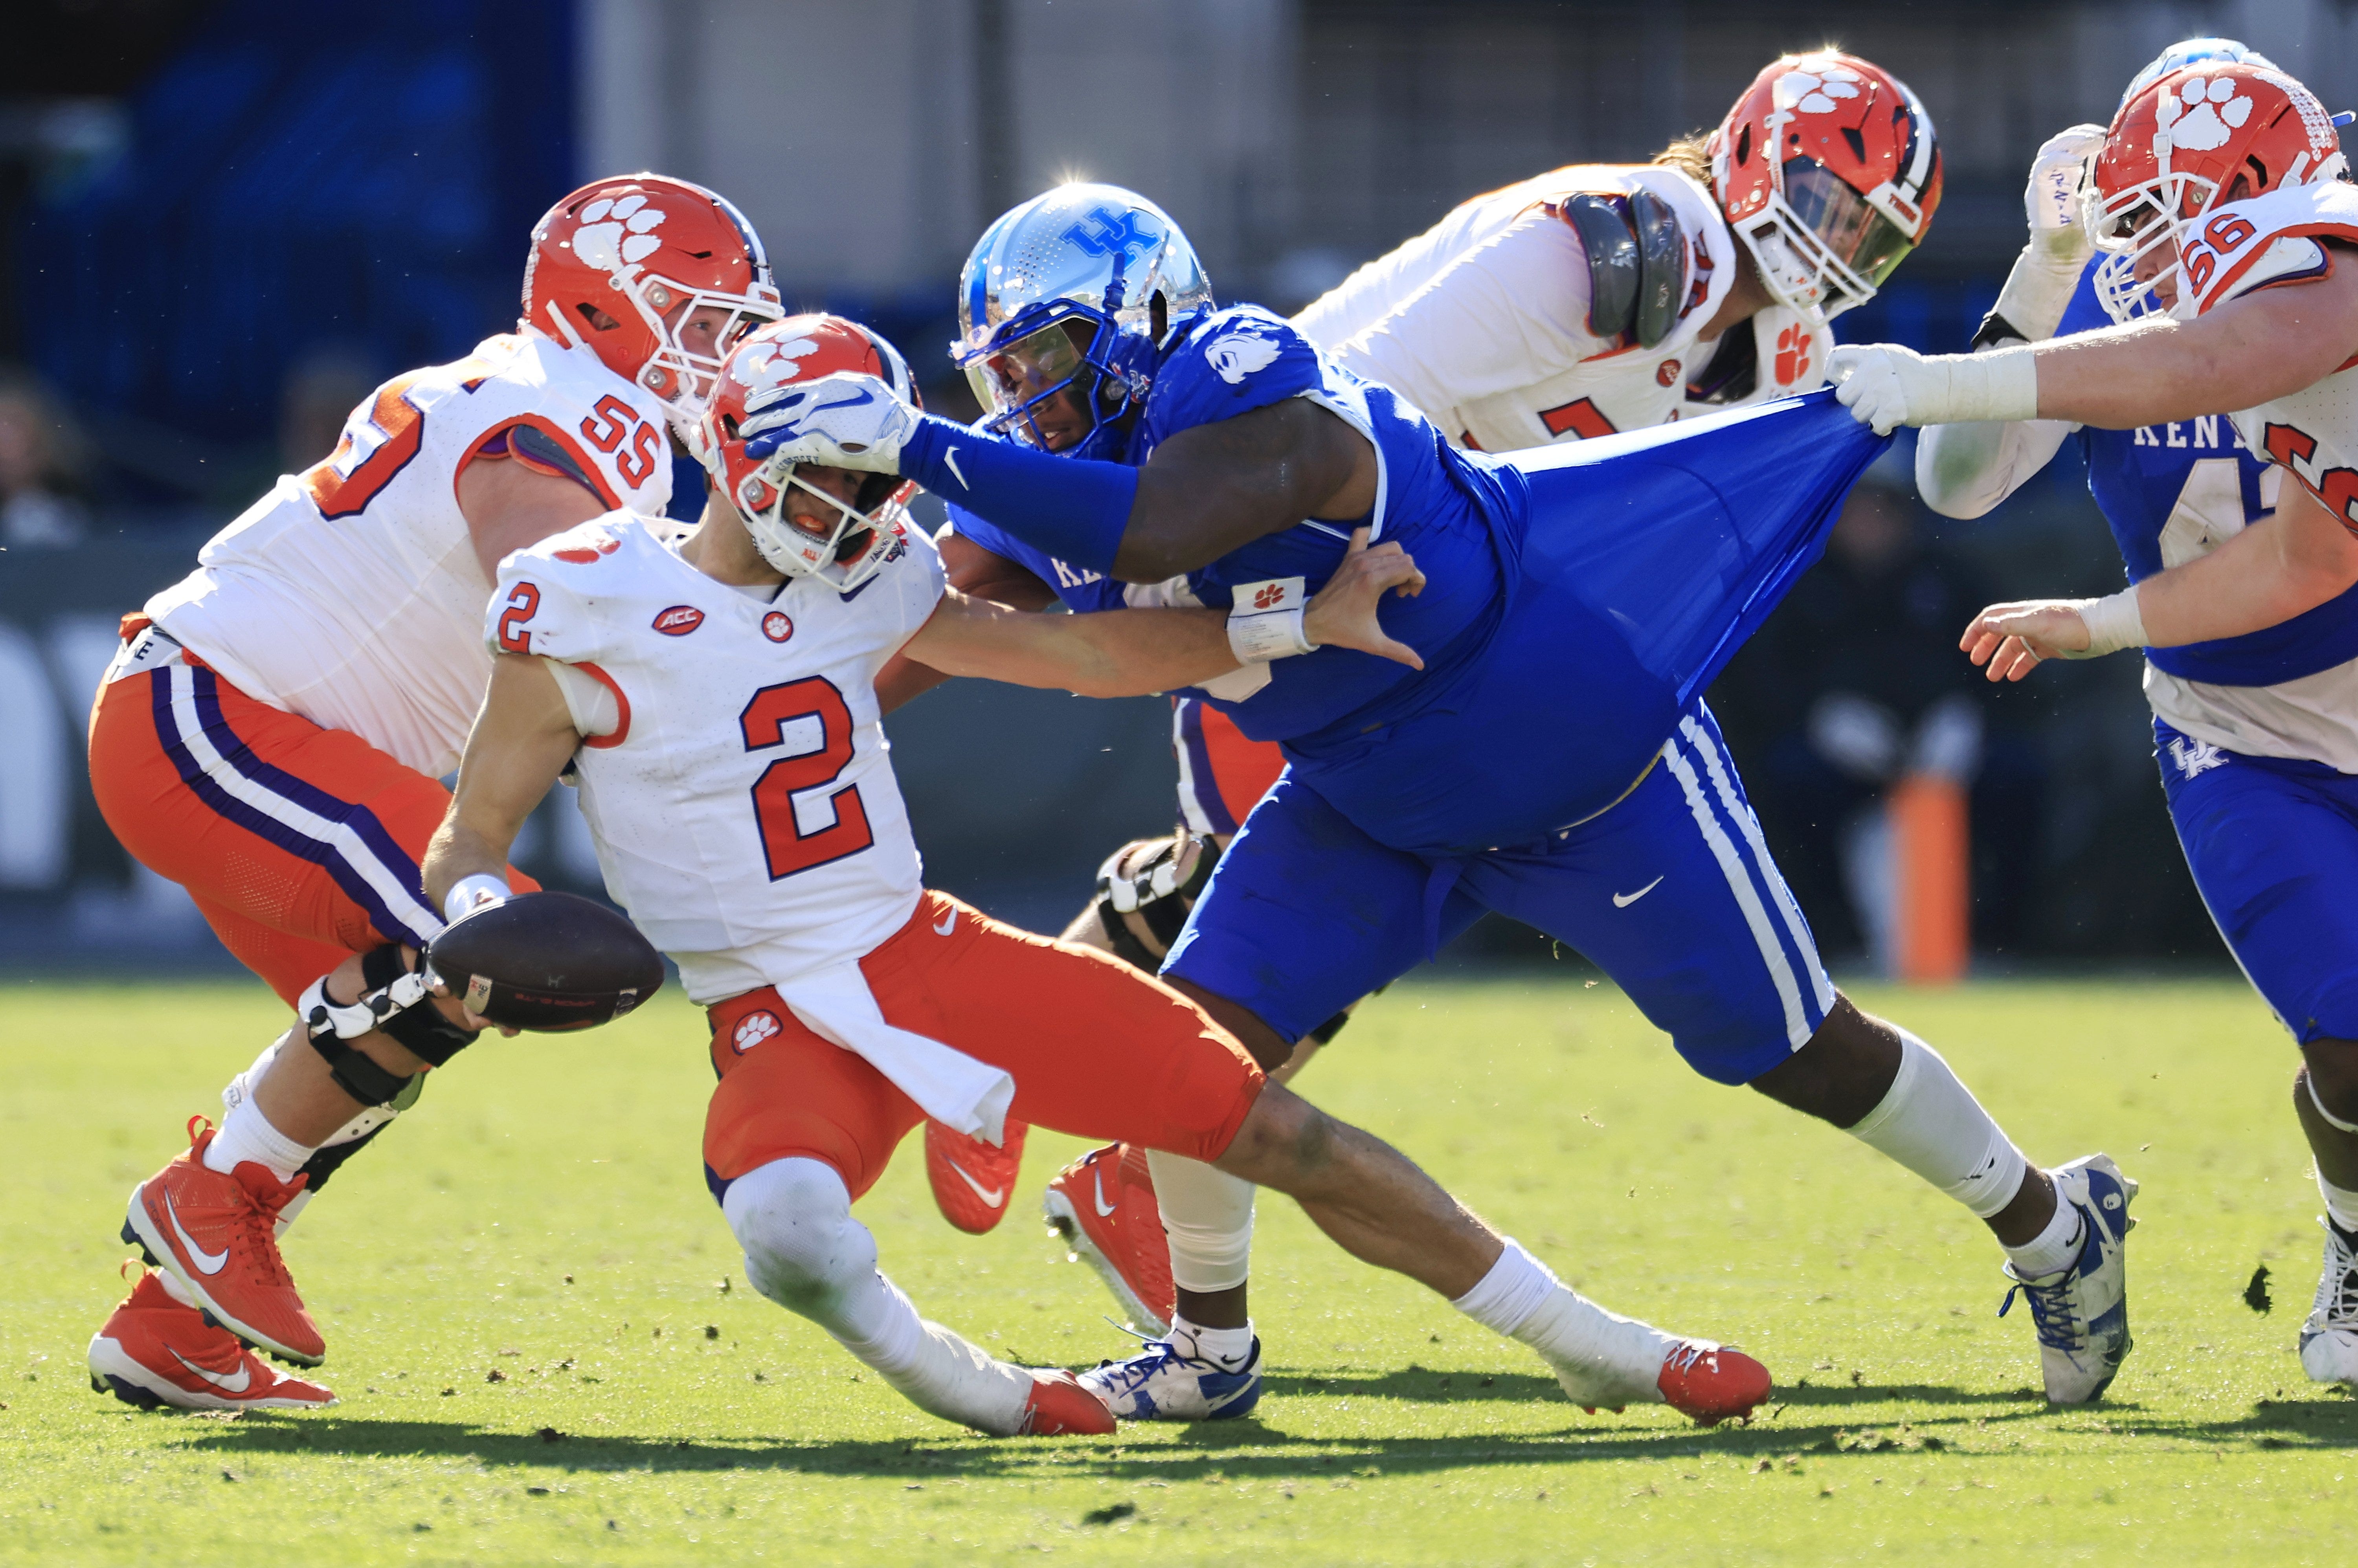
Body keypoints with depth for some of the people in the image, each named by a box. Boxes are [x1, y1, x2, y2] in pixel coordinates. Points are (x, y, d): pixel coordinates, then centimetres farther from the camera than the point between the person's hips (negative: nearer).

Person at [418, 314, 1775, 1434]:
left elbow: (1080, 654, 13)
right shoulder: (585, 614, -9)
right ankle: (953, 1382, -5)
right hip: (781, 1021, -4)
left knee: (1274, 1129, -1)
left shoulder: (869, 585, 5)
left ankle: (1591, 1347, 11)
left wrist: (1299, 626, 5)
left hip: (929, 953, 4)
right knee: (792, 1238, -39)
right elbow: (468, 844, -3)